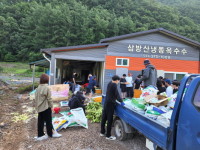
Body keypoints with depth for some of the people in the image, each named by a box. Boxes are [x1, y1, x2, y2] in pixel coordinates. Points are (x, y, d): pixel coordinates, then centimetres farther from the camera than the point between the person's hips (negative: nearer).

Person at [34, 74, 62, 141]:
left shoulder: (38, 88, 2)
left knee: (40, 121, 12)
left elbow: (36, 98, 9)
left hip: (39, 108, 6)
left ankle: (40, 135, 20)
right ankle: (51, 133, 23)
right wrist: (51, 106, -3)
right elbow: (49, 99, -15)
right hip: (46, 107, -6)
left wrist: (37, 106, 19)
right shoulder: (47, 88, -17)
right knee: (48, 120, 8)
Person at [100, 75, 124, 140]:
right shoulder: (114, 85, -15)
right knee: (110, 120, 0)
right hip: (110, 104, -9)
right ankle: (108, 136, 8)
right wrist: (121, 101, -18)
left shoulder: (109, 83, 10)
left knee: (104, 118, 16)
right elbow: (117, 94, -20)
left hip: (106, 103, 9)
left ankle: (102, 132, 29)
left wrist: (114, 99, 17)